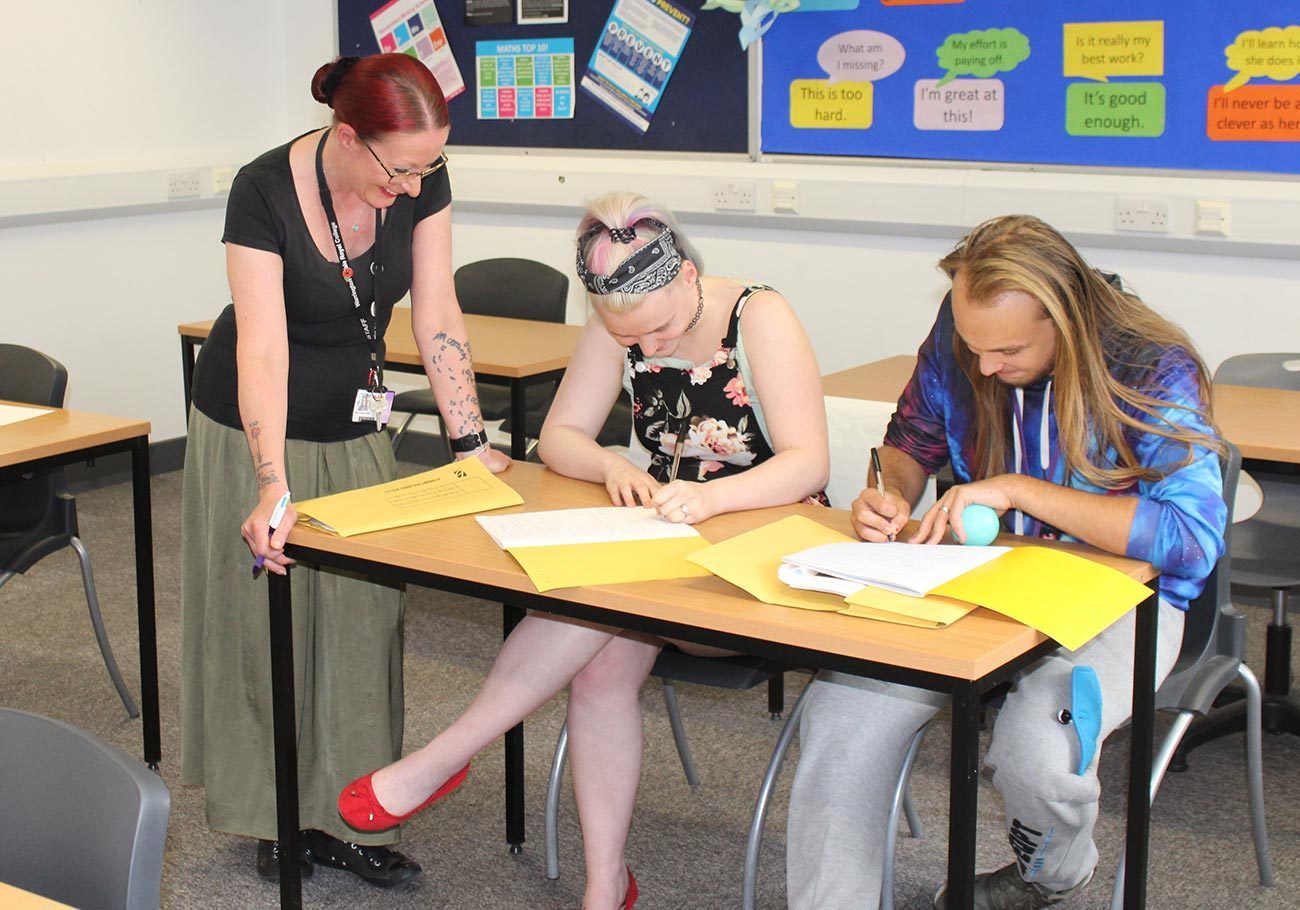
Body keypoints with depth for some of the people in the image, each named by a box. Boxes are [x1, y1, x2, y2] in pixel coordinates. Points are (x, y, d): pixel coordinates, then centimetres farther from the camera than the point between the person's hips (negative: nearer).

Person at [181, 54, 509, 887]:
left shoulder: (422, 182, -15)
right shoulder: (265, 192, -28)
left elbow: (437, 318, -11)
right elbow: (263, 350, -33)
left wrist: (472, 442, -14)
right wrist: (273, 490, -40)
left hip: (354, 428, 4)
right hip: (255, 430, -4)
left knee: (362, 615, 5)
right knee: (264, 615, 6)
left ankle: (345, 812, 16)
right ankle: (274, 816, 21)